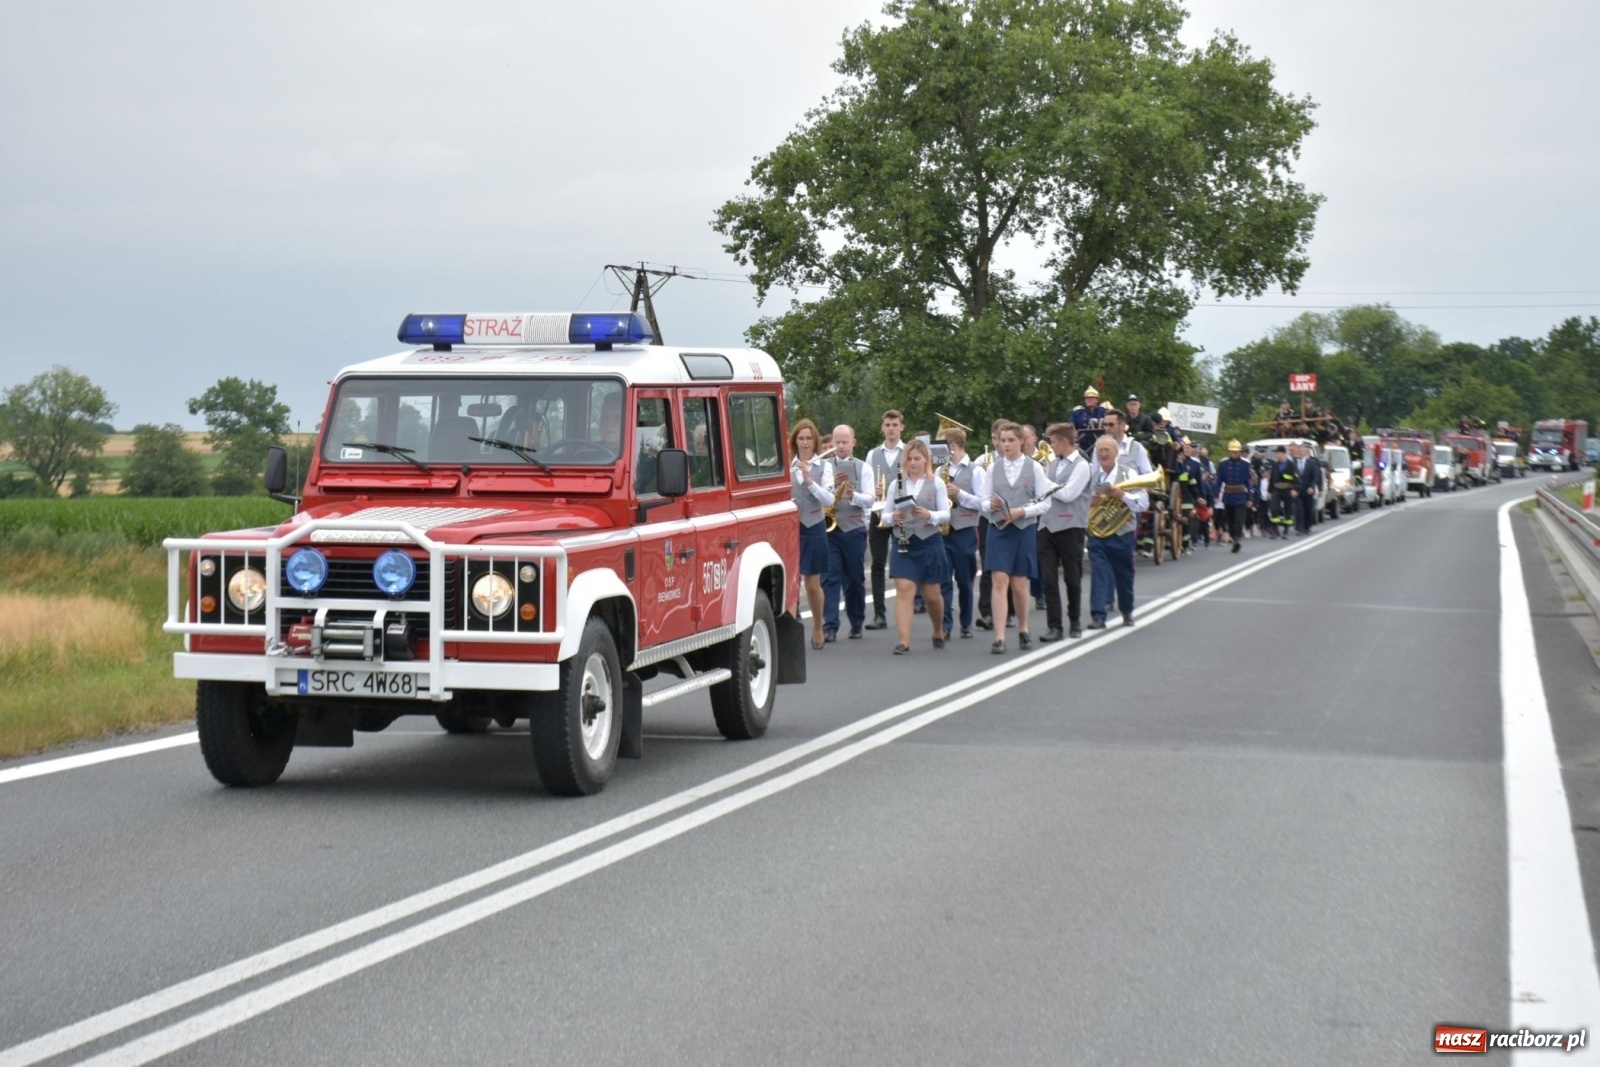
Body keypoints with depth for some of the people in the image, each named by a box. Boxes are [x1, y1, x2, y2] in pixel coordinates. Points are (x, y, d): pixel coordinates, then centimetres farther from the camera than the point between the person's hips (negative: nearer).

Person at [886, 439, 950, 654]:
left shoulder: (936, 483, 0)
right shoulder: (895, 484, 4)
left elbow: (946, 514, -3)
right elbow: (885, 514, 6)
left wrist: (929, 515, -22)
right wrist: (893, 517, -17)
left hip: (930, 543, -1)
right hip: (903, 543, 1)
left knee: (931, 594, 9)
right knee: (904, 589, -12)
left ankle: (939, 631, 36)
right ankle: (904, 641, -14)